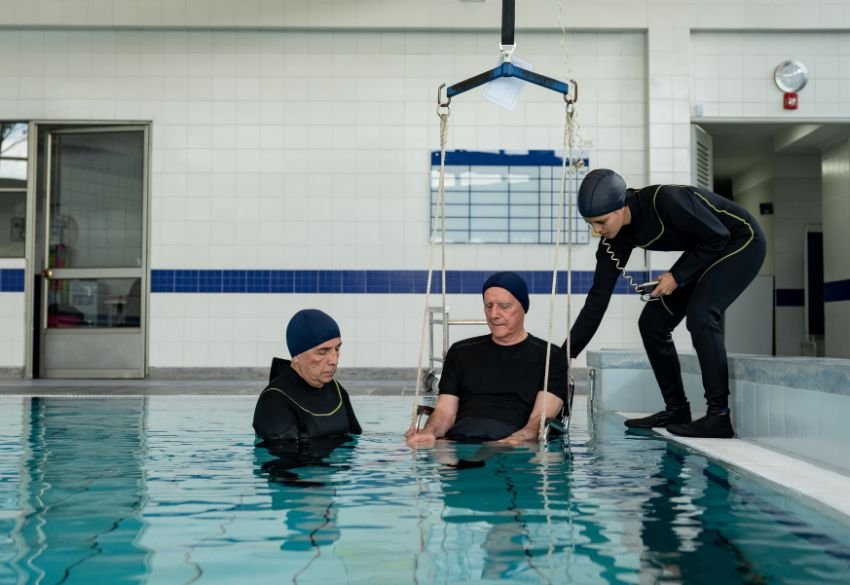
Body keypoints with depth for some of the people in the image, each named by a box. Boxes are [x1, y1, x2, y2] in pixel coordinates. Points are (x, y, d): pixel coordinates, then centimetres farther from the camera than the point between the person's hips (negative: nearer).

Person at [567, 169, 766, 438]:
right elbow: (597, 299, -11)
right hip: (704, 251, 8)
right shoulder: (614, 240, -13)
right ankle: (676, 409, 9)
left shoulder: (664, 201, -35)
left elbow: (718, 237, -24)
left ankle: (719, 415, -22)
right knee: (652, 322, -1)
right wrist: (564, 356, -14)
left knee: (699, 314, -27)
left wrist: (678, 276, -23)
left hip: (742, 242, -8)